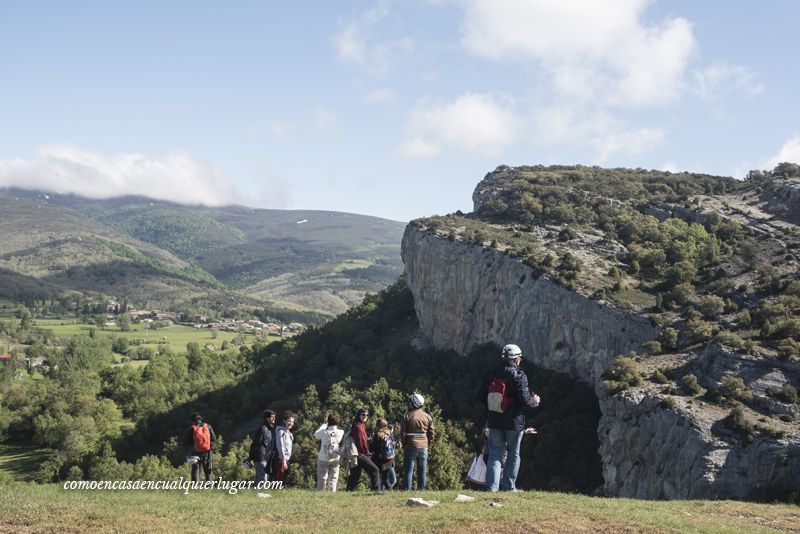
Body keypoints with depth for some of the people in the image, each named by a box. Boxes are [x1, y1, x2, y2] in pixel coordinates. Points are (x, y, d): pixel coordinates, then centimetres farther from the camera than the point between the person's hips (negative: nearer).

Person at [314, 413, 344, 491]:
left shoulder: (324, 432, -13)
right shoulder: (341, 432, -9)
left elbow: (315, 435, 7)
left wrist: (323, 425, 13)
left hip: (323, 459, -2)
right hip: (336, 459, 2)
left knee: (322, 478, 4)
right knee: (333, 479, 11)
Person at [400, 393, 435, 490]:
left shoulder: (407, 416, -5)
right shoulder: (427, 417, 5)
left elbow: (402, 432, -4)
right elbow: (432, 433, 8)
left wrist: (404, 444, 7)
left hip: (410, 446, -3)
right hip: (423, 446, 3)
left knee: (408, 469, 1)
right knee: (422, 470, 9)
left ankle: (407, 489, -4)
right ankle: (421, 489, 7)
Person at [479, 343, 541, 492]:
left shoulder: (491, 374, 2)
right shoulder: (519, 376, -14)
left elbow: (481, 396, 8)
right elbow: (525, 401, -18)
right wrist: (535, 401, 3)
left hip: (494, 422, 4)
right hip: (514, 423, -4)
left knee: (495, 454, 7)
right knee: (513, 455, 11)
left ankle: (491, 486, -2)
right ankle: (509, 486, 13)